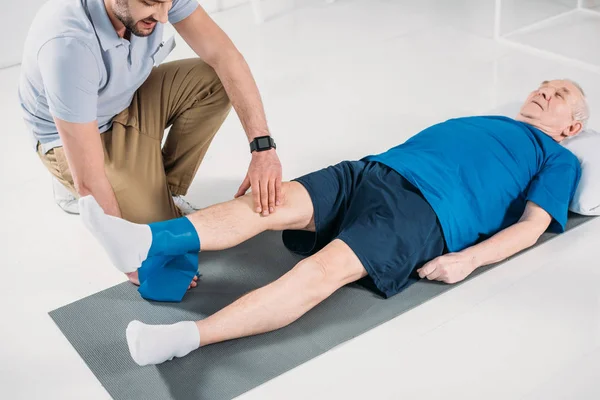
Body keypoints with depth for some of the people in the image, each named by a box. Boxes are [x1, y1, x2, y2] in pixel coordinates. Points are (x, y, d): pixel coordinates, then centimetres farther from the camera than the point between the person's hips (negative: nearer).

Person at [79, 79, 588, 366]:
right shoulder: (484, 122, 36)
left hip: (427, 207, -6)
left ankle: (184, 338, -43)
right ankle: (144, 244, -37)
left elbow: (533, 223, 7)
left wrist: (468, 258, -11)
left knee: (326, 268, -31)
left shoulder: (558, 158, 22)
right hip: (371, 170, 6)